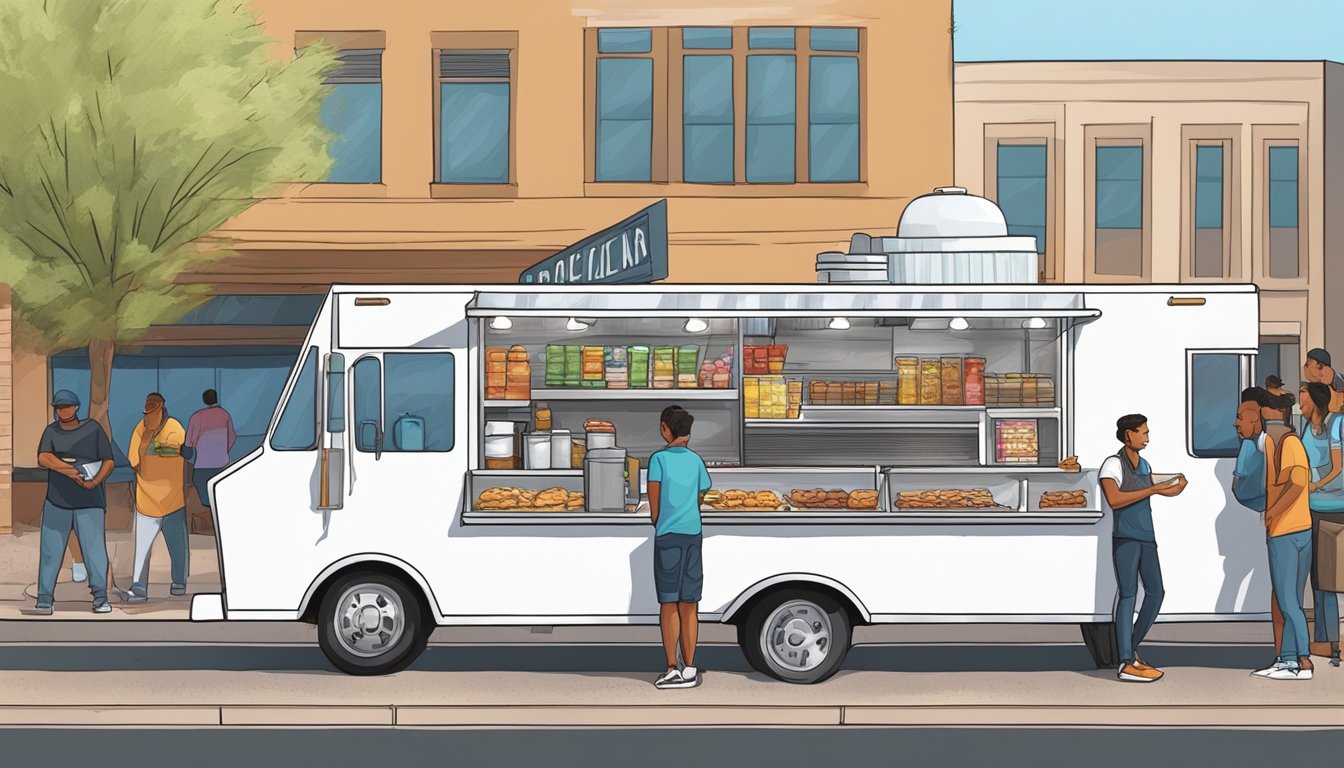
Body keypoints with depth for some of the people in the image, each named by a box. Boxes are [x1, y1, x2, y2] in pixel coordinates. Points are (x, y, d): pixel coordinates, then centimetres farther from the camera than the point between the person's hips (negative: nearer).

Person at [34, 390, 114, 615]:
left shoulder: (93, 428, 4)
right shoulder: (51, 431, 7)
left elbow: (108, 461, 2)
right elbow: (43, 459, -8)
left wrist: (95, 481, -15)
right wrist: (71, 471, -18)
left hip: (88, 503, -2)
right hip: (56, 502, 2)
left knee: (95, 549, -8)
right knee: (50, 550, 1)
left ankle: (100, 598, -4)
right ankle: (44, 599, 5)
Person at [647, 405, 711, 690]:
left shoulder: (658, 459, -5)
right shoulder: (695, 460, 7)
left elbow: (654, 505, -4)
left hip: (667, 536, -3)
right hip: (693, 535, 4)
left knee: (668, 604, 1)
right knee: (689, 606, 7)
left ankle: (672, 669, -2)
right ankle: (689, 669, 7)